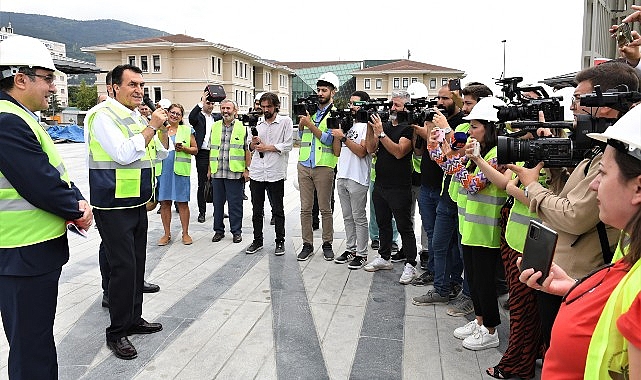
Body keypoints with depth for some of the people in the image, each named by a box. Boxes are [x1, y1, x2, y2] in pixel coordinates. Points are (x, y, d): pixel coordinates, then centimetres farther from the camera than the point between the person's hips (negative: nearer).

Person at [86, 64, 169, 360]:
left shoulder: (138, 118, 12)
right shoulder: (104, 115, -12)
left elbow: (161, 153, 16)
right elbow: (123, 154, -24)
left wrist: (163, 128, 0)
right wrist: (151, 126, -19)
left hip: (138, 203, 8)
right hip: (113, 206, -8)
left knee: (137, 263, 14)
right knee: (123, 266, -5)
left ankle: (133, 319, 29)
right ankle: (116, 333, 9)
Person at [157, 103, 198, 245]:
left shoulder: (187, 130, 7)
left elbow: (195, 149, 7)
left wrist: (184, 148, -11)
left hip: (180, 170, -2)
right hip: (163, 169, 2)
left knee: (182, 202, 0)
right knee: (164, 202, 5)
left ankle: (185, 233, 10)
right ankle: (167, 234, 15)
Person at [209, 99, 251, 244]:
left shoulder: (242, 127, 1)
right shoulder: (215, 127, 13)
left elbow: (247, 150, 1)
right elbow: (211, 150, 16)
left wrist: (246, 169, -4)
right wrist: (209, 169, 13)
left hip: (235, 172, -4)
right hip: (217, 172, 4)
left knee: (235, 203, 2)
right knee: (218, 202, 10)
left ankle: (236, 231, 13)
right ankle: (218, 230, 22)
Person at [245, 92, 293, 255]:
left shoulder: (285, 121, 1)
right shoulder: (257, 123, 14)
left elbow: (287, 146, -8)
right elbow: (251, 147, 19)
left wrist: (266, 147, -7)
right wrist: (253, 143, -4)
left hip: (275, 173, -4)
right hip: (256, 173, 4)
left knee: (278, 210, 5)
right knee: (257, 210, 10)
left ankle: (280, 242, 16)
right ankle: (257, 240, 22)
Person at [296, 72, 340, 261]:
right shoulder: (310, 110, 15)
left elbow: (328, 139, -12)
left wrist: (310, 124, -13)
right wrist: (301, 123, 2)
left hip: (324, 166, -5)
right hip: (304, 165, 5)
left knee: (325, 209, 4)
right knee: (305, 208, 6)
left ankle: (327, 244, 16)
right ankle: (307, 245, 15)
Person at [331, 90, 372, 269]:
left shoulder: (366, 125, -6)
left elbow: (362, 151, -17)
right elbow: (338, 151, 14)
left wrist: (343, 137, -17)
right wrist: (335, 132, 3)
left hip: (357, 179, -7)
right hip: (342, 176, 8)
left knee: (359, 218, -1)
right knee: (347, 217, 14)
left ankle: (361, 254, 7)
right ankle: (350, 249, 24)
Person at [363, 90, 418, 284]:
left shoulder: (408, 128, -9)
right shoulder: (384, 125, 12)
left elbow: (399, 152, -21)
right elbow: (371, 149, 5)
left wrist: (381, 133, -24)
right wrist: (370, 127, -7)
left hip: (399, 187, -7)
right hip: (380, 184, 7)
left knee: (404, 227, 0)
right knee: (383, 223, 18)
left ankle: (410, 265, 8)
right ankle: (384, 257, 32)